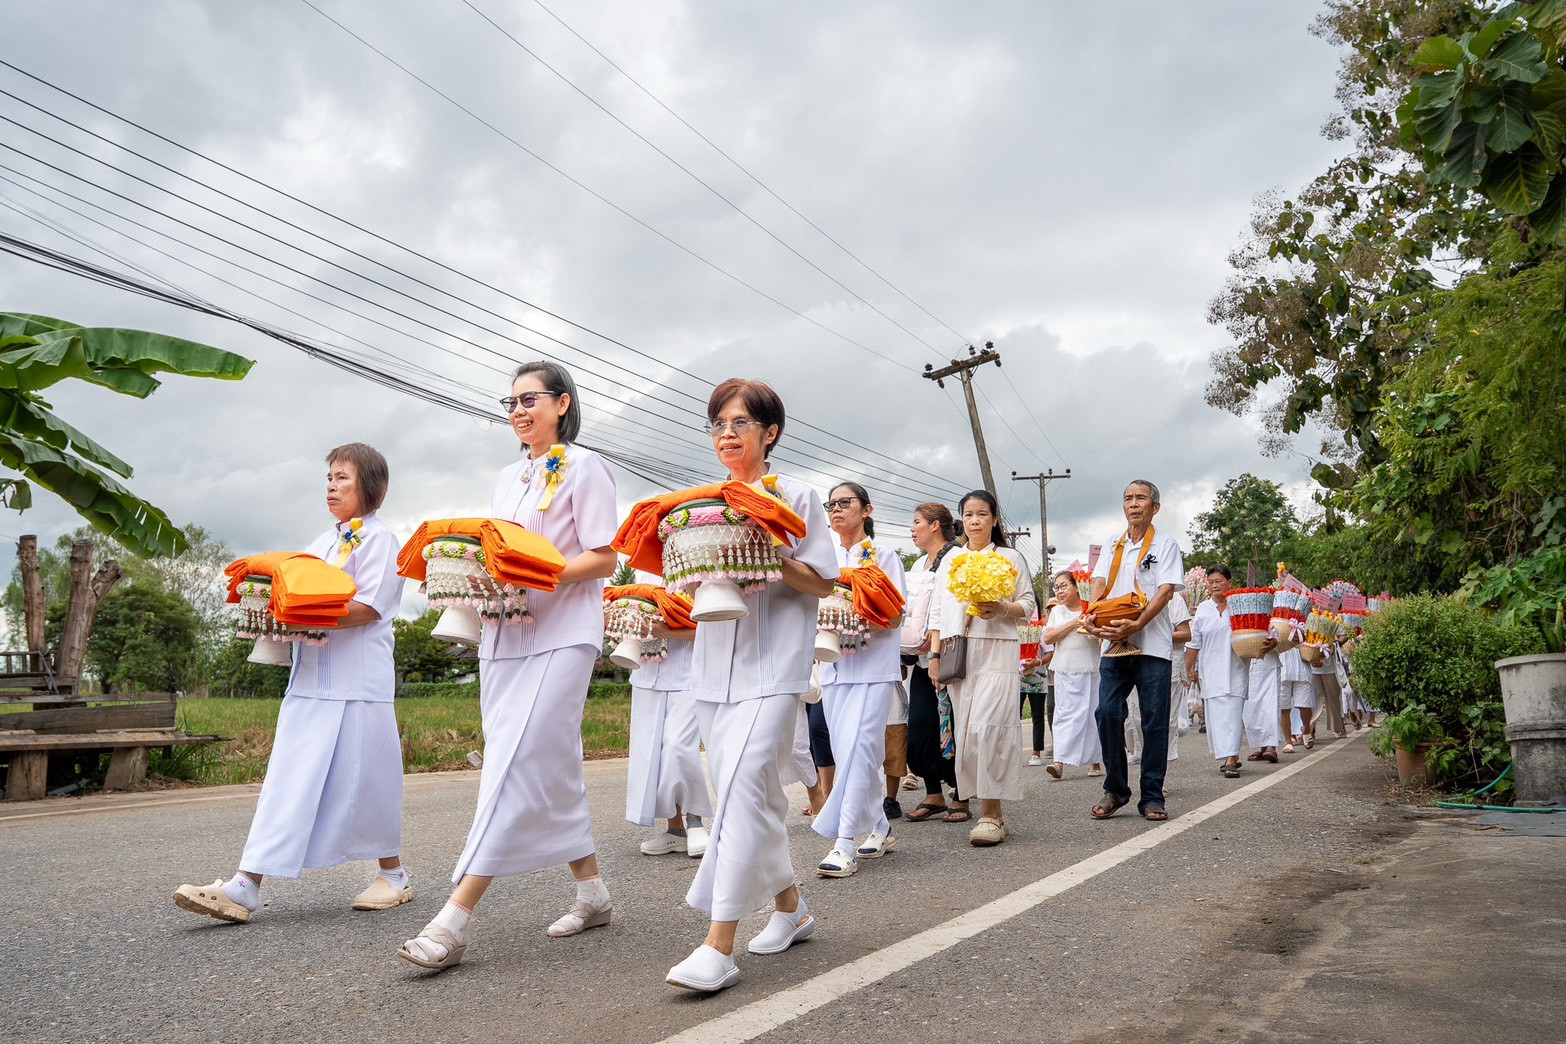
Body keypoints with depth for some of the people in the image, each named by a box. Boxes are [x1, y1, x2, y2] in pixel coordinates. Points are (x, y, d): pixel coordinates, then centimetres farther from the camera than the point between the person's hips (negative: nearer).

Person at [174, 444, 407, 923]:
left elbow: (367, 607, -15)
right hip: (311, 680, 7)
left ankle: (394, 875, 18)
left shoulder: (377, 538, -4)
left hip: (357, 681, -7)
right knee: (288, 779, 1)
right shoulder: (322, 542, 22)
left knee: (365, 777, 1)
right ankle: (245, 886, -2)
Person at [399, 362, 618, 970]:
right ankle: (592, 893, 20)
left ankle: (456, 917, -16)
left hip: (562, 634, -7)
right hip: (505, 635, 7)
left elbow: (603, 558, -6)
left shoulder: (583, 467, 0)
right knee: (552, 768, 9)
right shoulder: (507, 480, 22)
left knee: (518, 765, -14)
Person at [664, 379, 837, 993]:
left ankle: (719, 948, -16)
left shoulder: (795, 497, 1)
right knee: (752, 793, 12)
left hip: (773, 667, -6)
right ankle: (789, 907, 30)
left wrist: (774, 557, -17)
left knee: (741, 787, -17)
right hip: (715, 666, 6)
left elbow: (823, 583, -1)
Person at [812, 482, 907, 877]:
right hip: (834, 663, 5)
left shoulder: (883, 555, 3)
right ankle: (877, 827, 22)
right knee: (848, 752, 7)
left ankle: (844, 842, -14)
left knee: (857, 748, -14)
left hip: (874, 665, -5)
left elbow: (896, 617, -4)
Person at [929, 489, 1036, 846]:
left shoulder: (1010, 558, 8)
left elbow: (1029, 605, 5)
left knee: (986, 727, -16)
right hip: (957, 654, 4)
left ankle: (991, 813, -12)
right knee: (966, 731, 0)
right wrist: (934, 655, 7)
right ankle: (992, 813, 7)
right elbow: (938, 611, 16)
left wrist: (1001, 609, -15)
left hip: (996, 652, -4)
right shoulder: (950, 560, 18)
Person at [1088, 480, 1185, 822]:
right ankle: (1115, 790, 9)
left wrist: (1135, 625, -19)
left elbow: (1166, 591, -6)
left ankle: (1152, 797, 9)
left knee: (1154, 721, 0)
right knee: (1107, 713, -6)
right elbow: (1099, 585, 7)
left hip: (1152, 644, -3)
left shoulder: (1165, 544, 5)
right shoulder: (1112, 546, 17)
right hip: (1113, 643, 3)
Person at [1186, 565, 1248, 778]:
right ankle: (1230, 757, 12)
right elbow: (1194, 643, 11)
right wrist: (1190, 669, 11)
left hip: (1235, 669, -2)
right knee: (1215, 715, 1)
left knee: (1233, 714, -8)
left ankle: (1230, 760, -11)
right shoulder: (1203, 610, 8)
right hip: (1210, 671, 2)